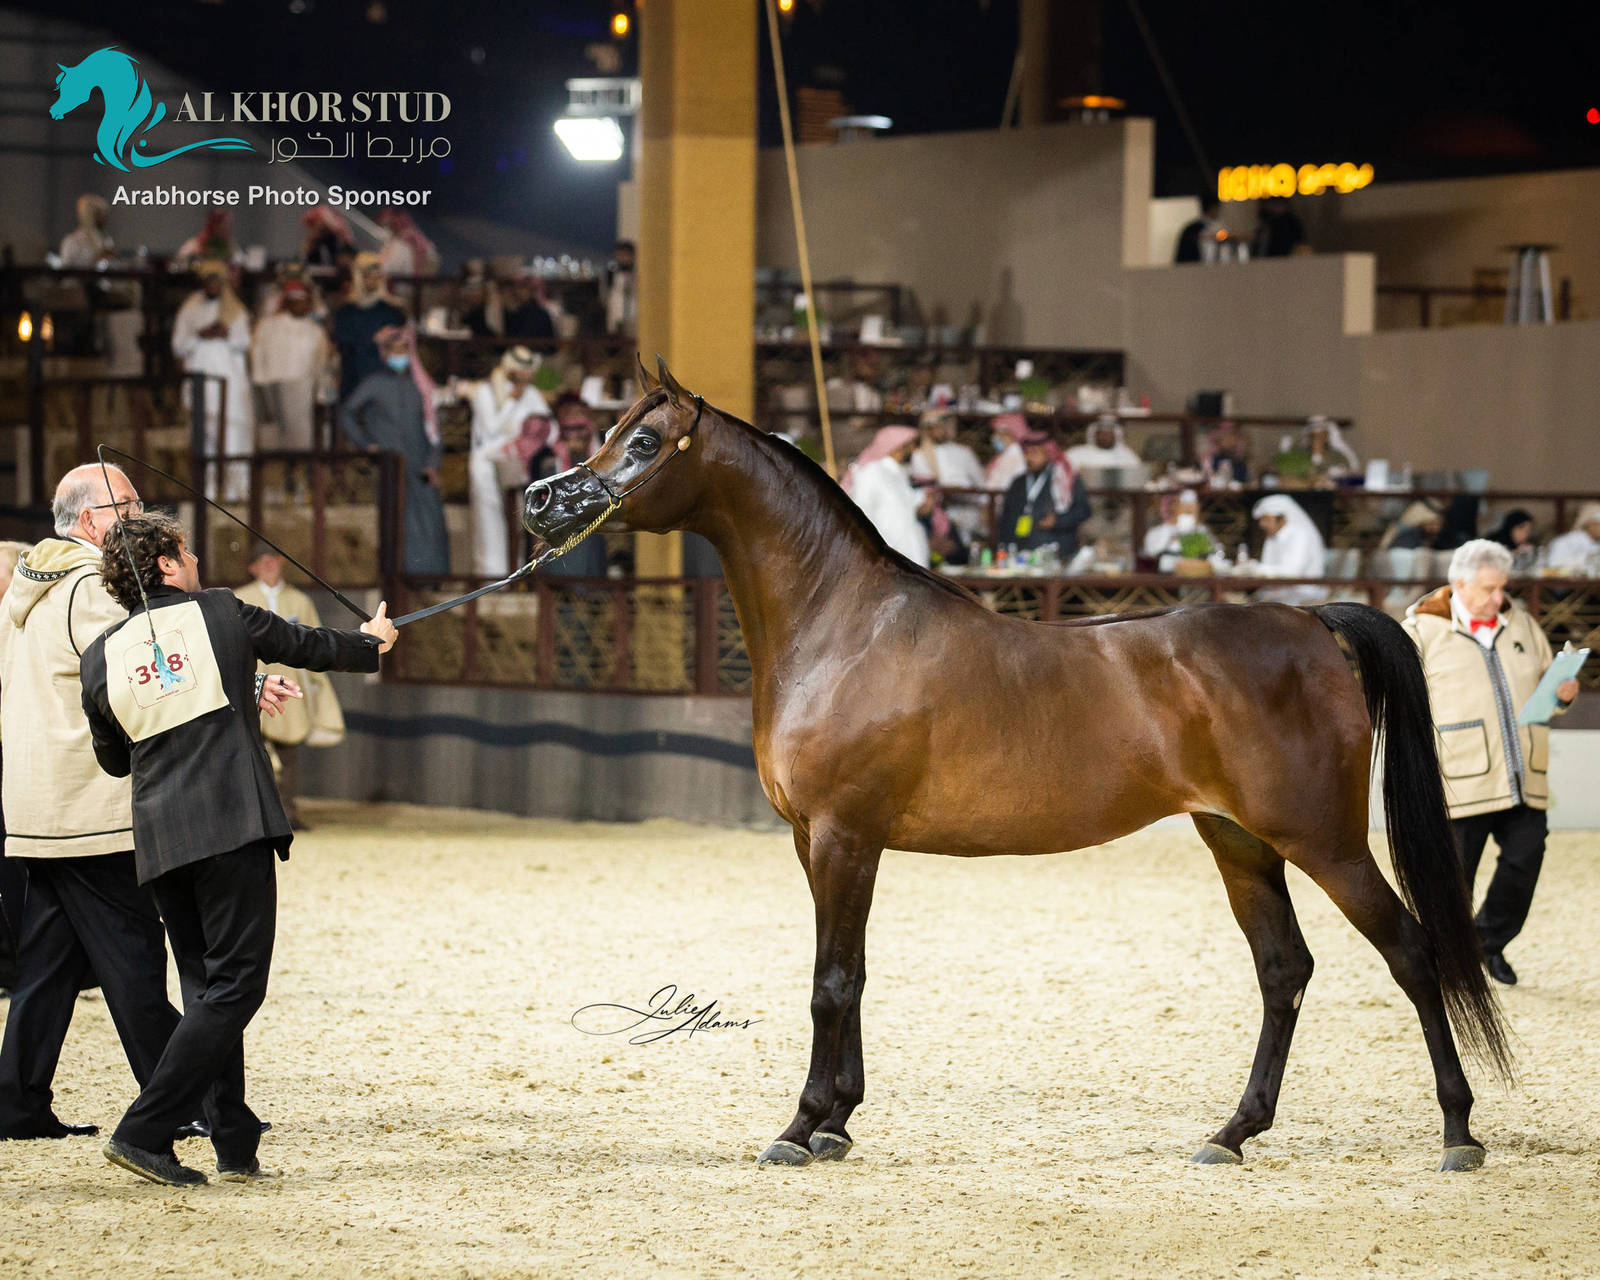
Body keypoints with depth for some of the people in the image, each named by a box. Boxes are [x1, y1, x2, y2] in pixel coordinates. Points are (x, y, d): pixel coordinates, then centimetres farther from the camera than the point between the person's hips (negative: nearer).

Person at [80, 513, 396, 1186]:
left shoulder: (101, 656, 9)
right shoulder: (220, 615, 1)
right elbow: (311, 647, 18)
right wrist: (371, 642, 38)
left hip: (159, 840, 5)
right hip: (234, 827, -5)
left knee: (205, 987, 14)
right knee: (234, 985, -5)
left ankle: (236, 1146, 11)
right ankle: (143, 1131, -15)